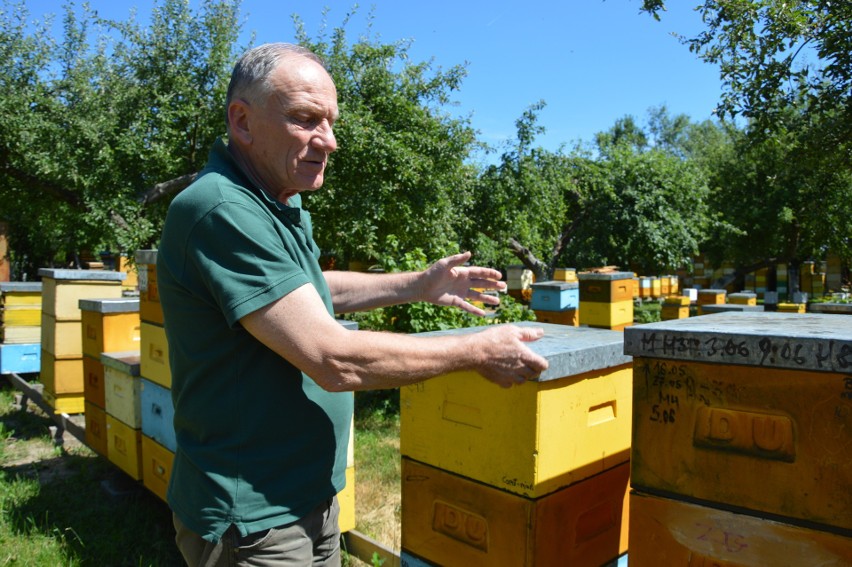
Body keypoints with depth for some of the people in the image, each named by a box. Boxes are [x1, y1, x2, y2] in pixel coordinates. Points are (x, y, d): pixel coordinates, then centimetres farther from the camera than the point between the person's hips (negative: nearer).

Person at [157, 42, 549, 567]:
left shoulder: (283, 204, 6)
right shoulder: (222, 211, -25)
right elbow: (336, 360, -29)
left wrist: (418, 285, 13)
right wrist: (479, 351, -19)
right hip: (253, 518, -9)